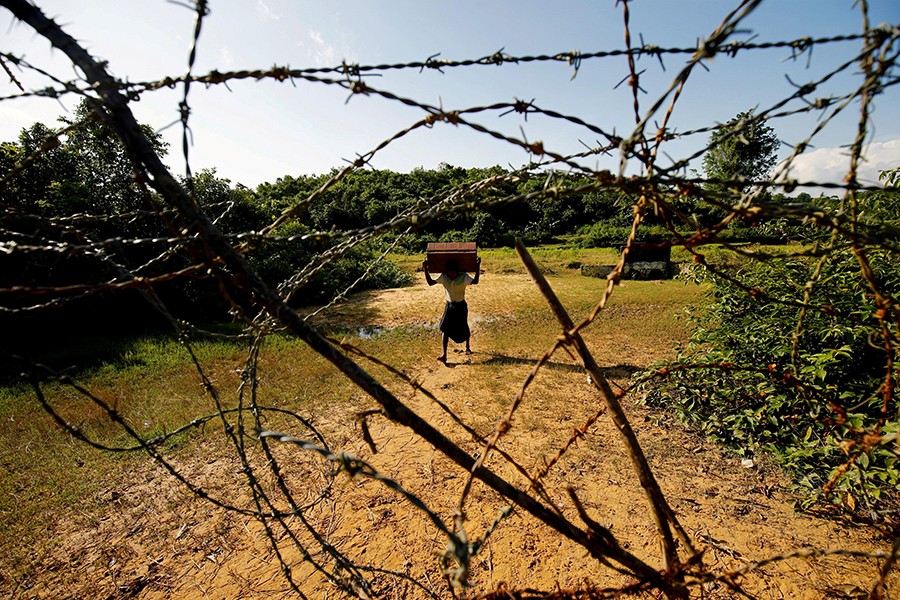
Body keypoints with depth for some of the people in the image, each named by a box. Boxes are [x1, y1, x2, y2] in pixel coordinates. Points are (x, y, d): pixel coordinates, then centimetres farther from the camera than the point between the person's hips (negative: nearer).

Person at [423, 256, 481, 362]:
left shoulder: (463, 276, -18)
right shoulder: (444, 277, -9)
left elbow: (475, 281, -34)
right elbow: (430, 282, -9)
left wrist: (477, 266, -41)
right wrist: (425, 270, -18)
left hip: (461, 306, -2)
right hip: (449, 305, 2)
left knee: (463, 328, 13)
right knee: (445, 329, -10)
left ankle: (467, 347, 42)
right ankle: (444, 355, -9)